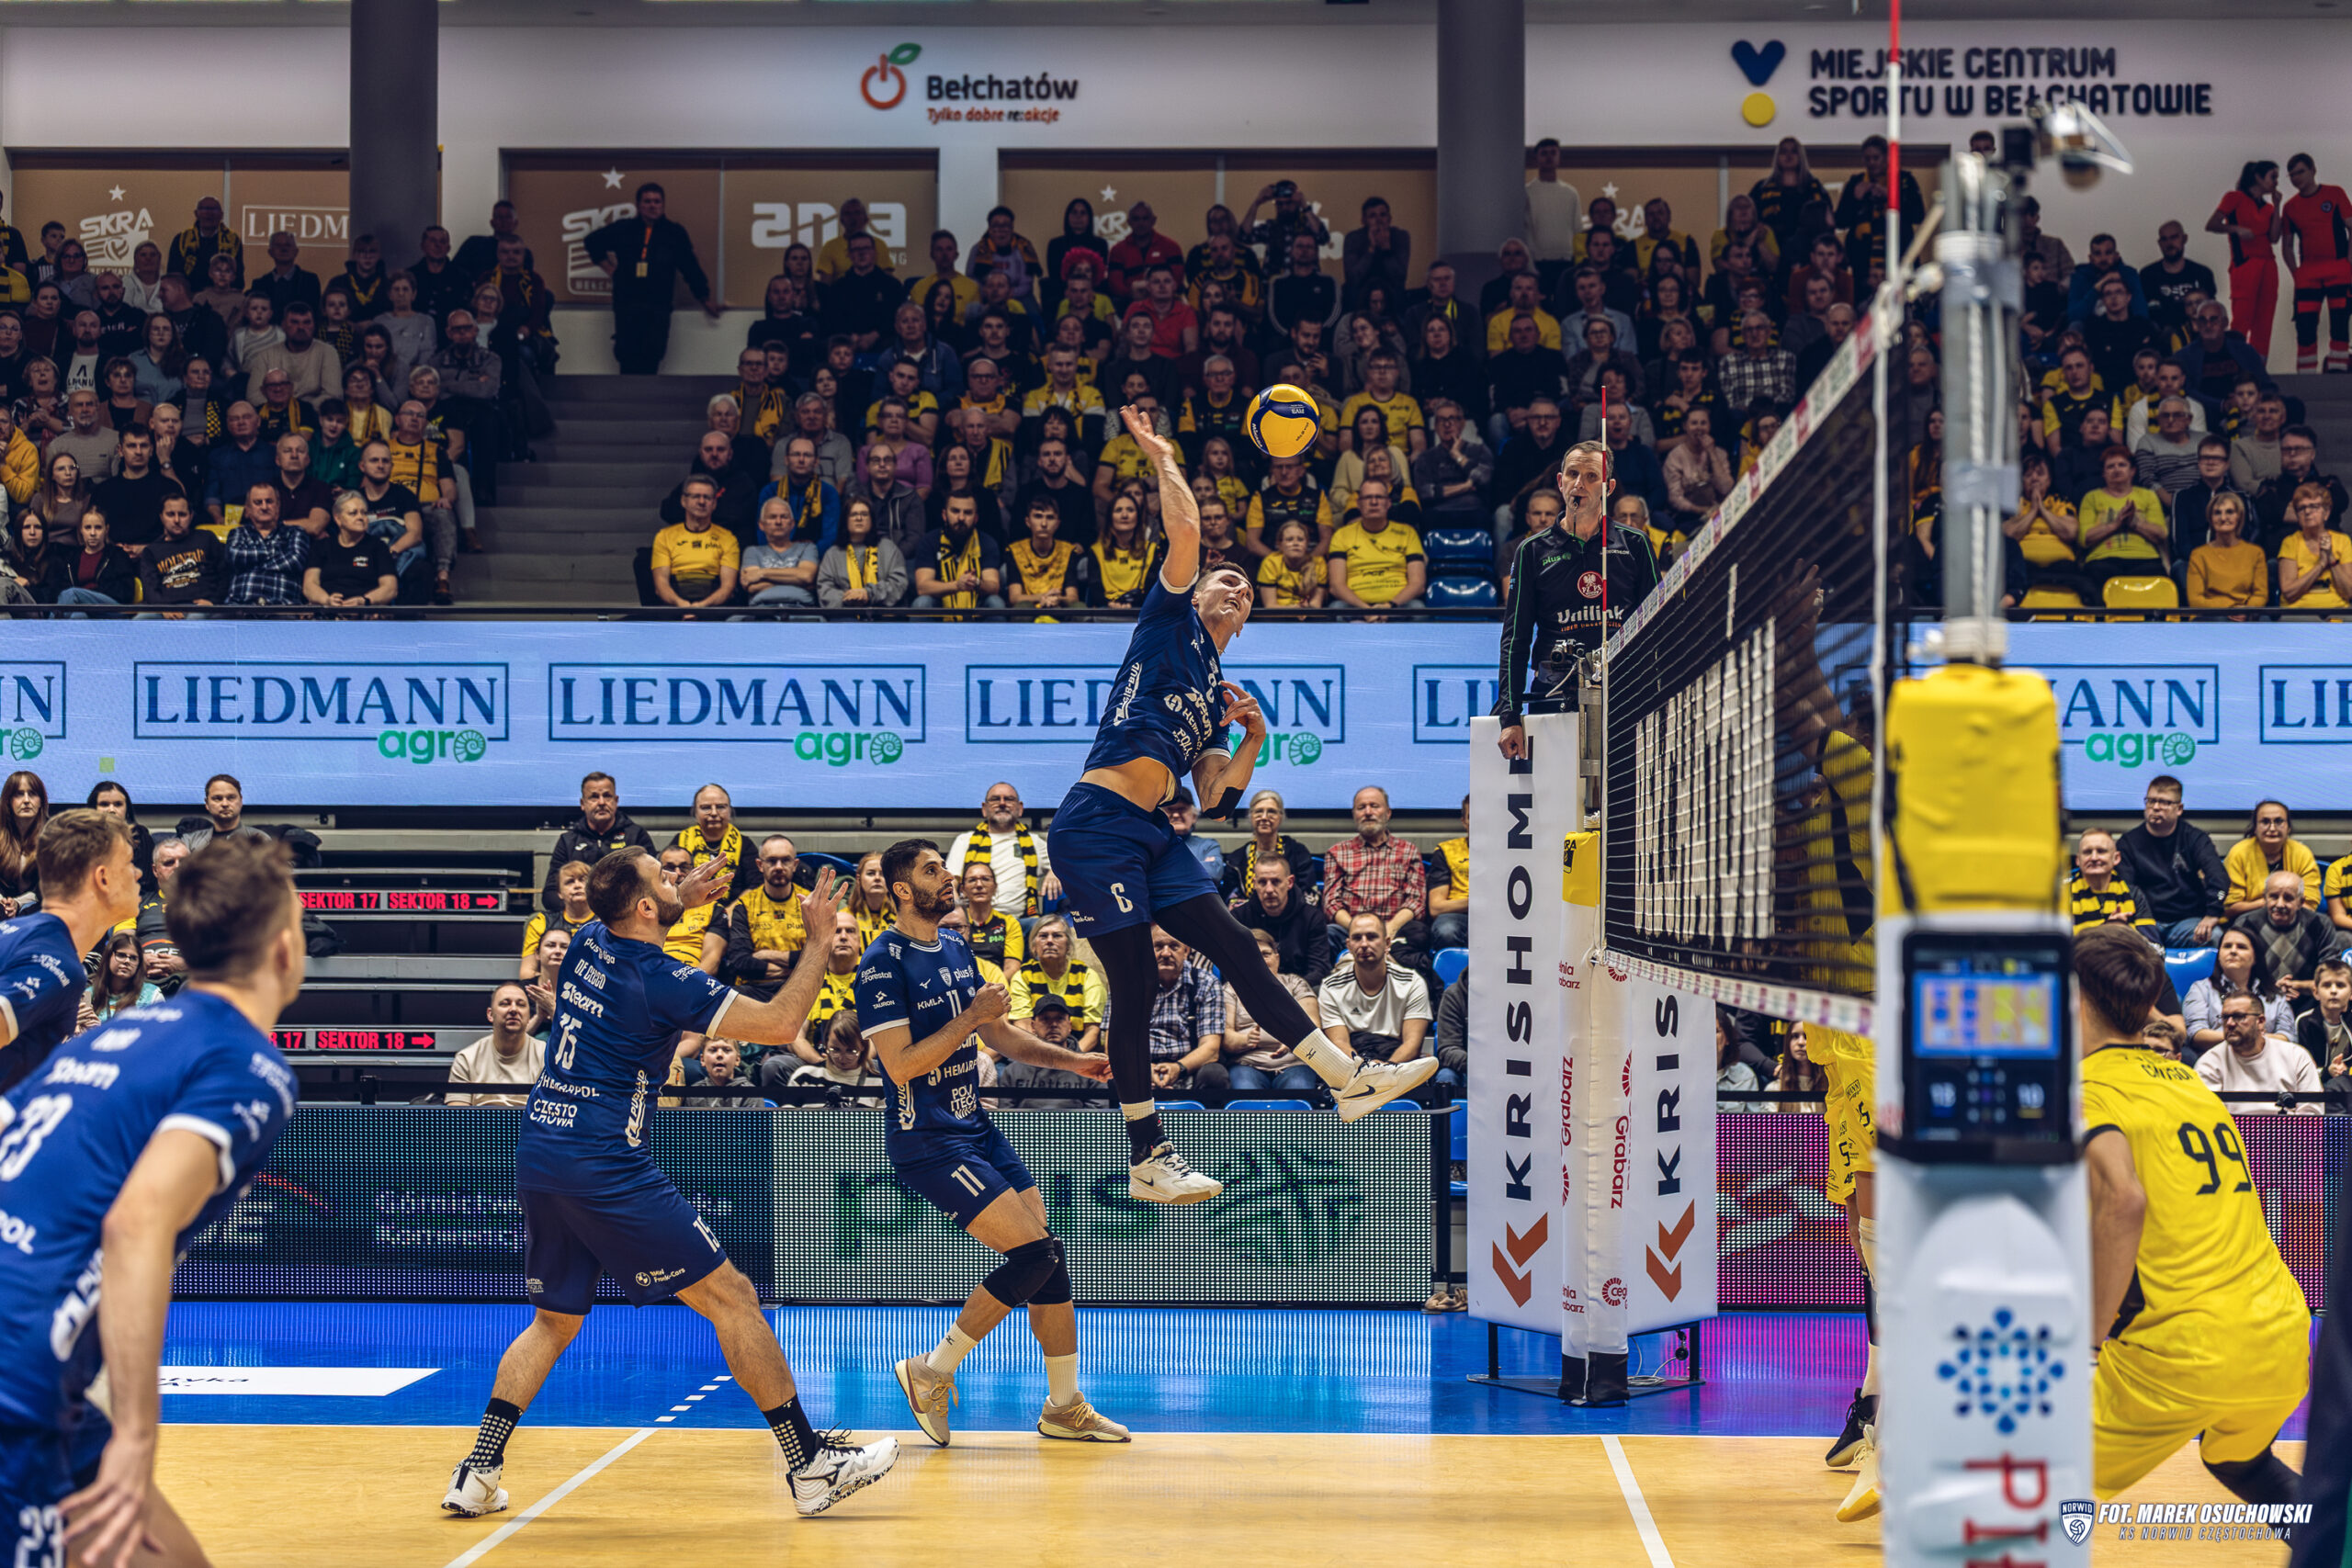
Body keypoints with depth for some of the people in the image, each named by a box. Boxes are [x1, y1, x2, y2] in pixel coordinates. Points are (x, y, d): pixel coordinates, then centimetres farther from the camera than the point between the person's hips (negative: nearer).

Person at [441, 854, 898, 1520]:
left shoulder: (588, 942, 10)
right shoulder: (663, 981, -12)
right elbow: (780, 1024, -11)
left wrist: (681, 900, 26)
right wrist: (820, 936, -2)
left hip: (537, 1157, 8)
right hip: (604, 1165, -8)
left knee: (554, 1320, 21)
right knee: (731, 1297, -2)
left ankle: (479, 1471, 10)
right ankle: (811, 1465, -1)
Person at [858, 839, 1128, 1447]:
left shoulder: (956, 948, 12)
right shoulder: (883, 963, -14)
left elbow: (996, 1032, 23)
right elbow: (901, 1066, -21)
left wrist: (1072, 1061, 14)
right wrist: (972, 1016, -19)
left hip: (977, 1128, 8)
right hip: (927, 1141, -8)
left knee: (1051, 1259, 4)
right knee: (1034, 1255, -16)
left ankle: (1064, 1407, 15)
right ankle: (932, 1373, -2)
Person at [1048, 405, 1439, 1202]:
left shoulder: (1218, 696, 23)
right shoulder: (1172, 621, 5)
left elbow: (1215, 799, 18)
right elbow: (1185, 530, -7)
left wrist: (1252, 738, 7)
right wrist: (1164, 459, 2)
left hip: (1151, 837, 7)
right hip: (1096, 829, -7)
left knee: (1238, 951, 3)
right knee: (1136, 986, -6)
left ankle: (1350, 1081, 3)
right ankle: (1146, 1160, 2)